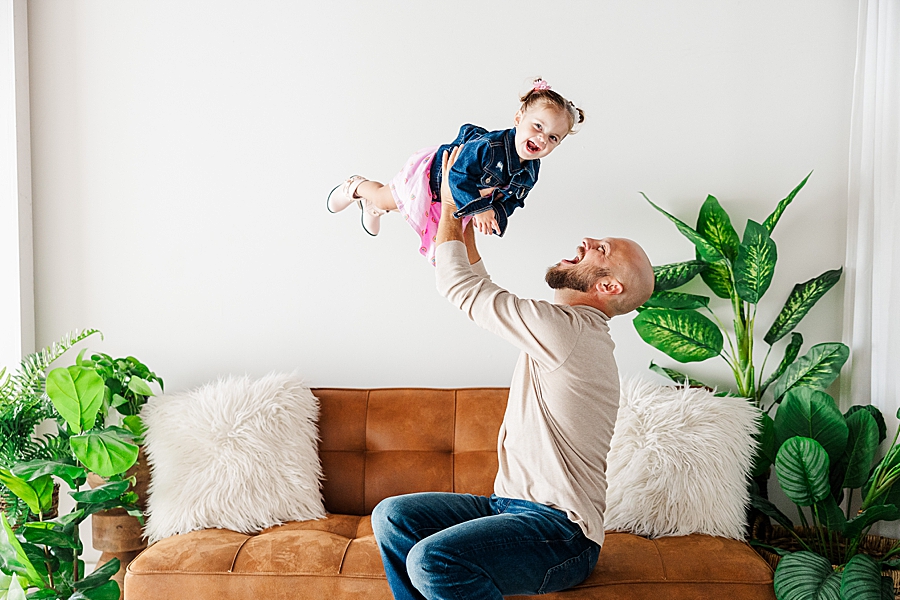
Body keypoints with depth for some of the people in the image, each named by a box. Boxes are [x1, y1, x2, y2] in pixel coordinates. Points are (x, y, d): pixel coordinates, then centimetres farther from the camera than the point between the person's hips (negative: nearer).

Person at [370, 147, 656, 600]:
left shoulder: (566, 328, -18)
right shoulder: (564, 330, 13)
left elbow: (458, 287, -11)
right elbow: (481, 294, 24)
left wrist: (450, 207, 2)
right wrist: (464, 222, 20)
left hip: (561, 531, -10)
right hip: (513, 505, 10)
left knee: (433, 561, -30)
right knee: (392, 516, 1)